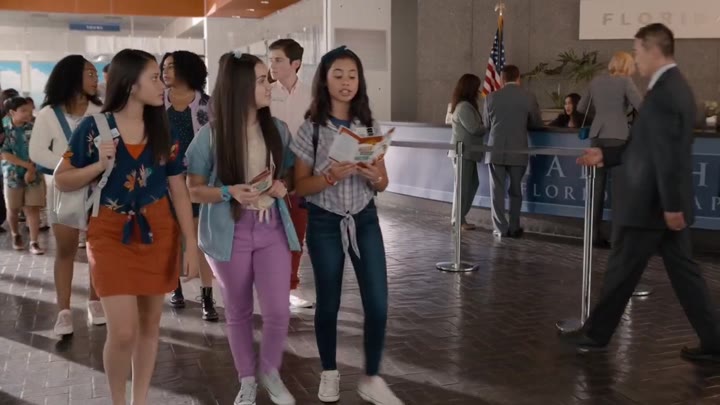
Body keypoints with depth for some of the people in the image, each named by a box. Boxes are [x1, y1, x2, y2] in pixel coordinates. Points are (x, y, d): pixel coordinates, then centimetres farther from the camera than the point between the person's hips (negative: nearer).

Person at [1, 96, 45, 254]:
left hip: (34, 174, 0)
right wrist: (26, 164, -16)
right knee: (13, 209, 11)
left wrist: (31, 170, -14)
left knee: (33, 208, -3)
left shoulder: (34, 128, -1)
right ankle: (16, 236, 34)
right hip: (13, 175, 0)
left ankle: (34, 242, -1)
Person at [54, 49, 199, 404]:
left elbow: (179, 192, 3)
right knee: (123, 331, -7)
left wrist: (191, 244, -2)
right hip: (110, 235, -3)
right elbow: (61, 181, -1)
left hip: (158, 234, 3)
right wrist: (99, 166, -18)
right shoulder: (93, 128, -6)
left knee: (150, 323, 10)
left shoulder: (163, 132, 3)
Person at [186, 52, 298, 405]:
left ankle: (270, 373, 26)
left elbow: (288, 173, 13)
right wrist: (229, 192, -22)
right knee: (238, 311, 12)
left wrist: (282, 186, -10)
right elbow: (194, 190, -5)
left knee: (278, 310, -1)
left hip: (271, 228, 2)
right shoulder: (210, 135, -10)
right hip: (230, 232, -2)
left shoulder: (278, 129, 0)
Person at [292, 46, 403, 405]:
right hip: (324, 224, -2)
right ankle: (329, 374, 29)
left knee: (378, 304, -2)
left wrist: (373, 175, -16)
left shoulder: (370, 126, 3)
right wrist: (330, 176, -22)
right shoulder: (311, 129, -5)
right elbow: (300, 186, -5)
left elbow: (383, 183, 6)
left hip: (365, 220, 3)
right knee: (328, 303, 9)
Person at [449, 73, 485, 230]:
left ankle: (460, 216, 17)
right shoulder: (464, 106, -16)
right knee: (463, 185, -3)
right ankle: (458, 219, 4)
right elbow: (474, 128, -18)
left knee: (473, 183, 12)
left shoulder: (465, 105, 16)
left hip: (466, 151, 10)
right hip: (463, 151, -10)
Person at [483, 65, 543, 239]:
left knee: (497, 190, 6)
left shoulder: (491, 97, -2)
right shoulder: (529, 97, -5)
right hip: (518, 151, 0)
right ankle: (514, 228, 17)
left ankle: (500, 228, 4)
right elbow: (537, 123, 5)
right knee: (516, 190, 13)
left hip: (496, 150, 0)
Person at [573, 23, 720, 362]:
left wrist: (671, 205, -23)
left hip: (651, 203, -10)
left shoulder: (662, 93, -20)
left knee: (621, 273, 4)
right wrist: (605, 155, 16)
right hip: (667, 202, 10)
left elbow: (669, 155, -23)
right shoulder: (675, 85, 13)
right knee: (684, 271, 12)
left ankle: (596, 335, 19)